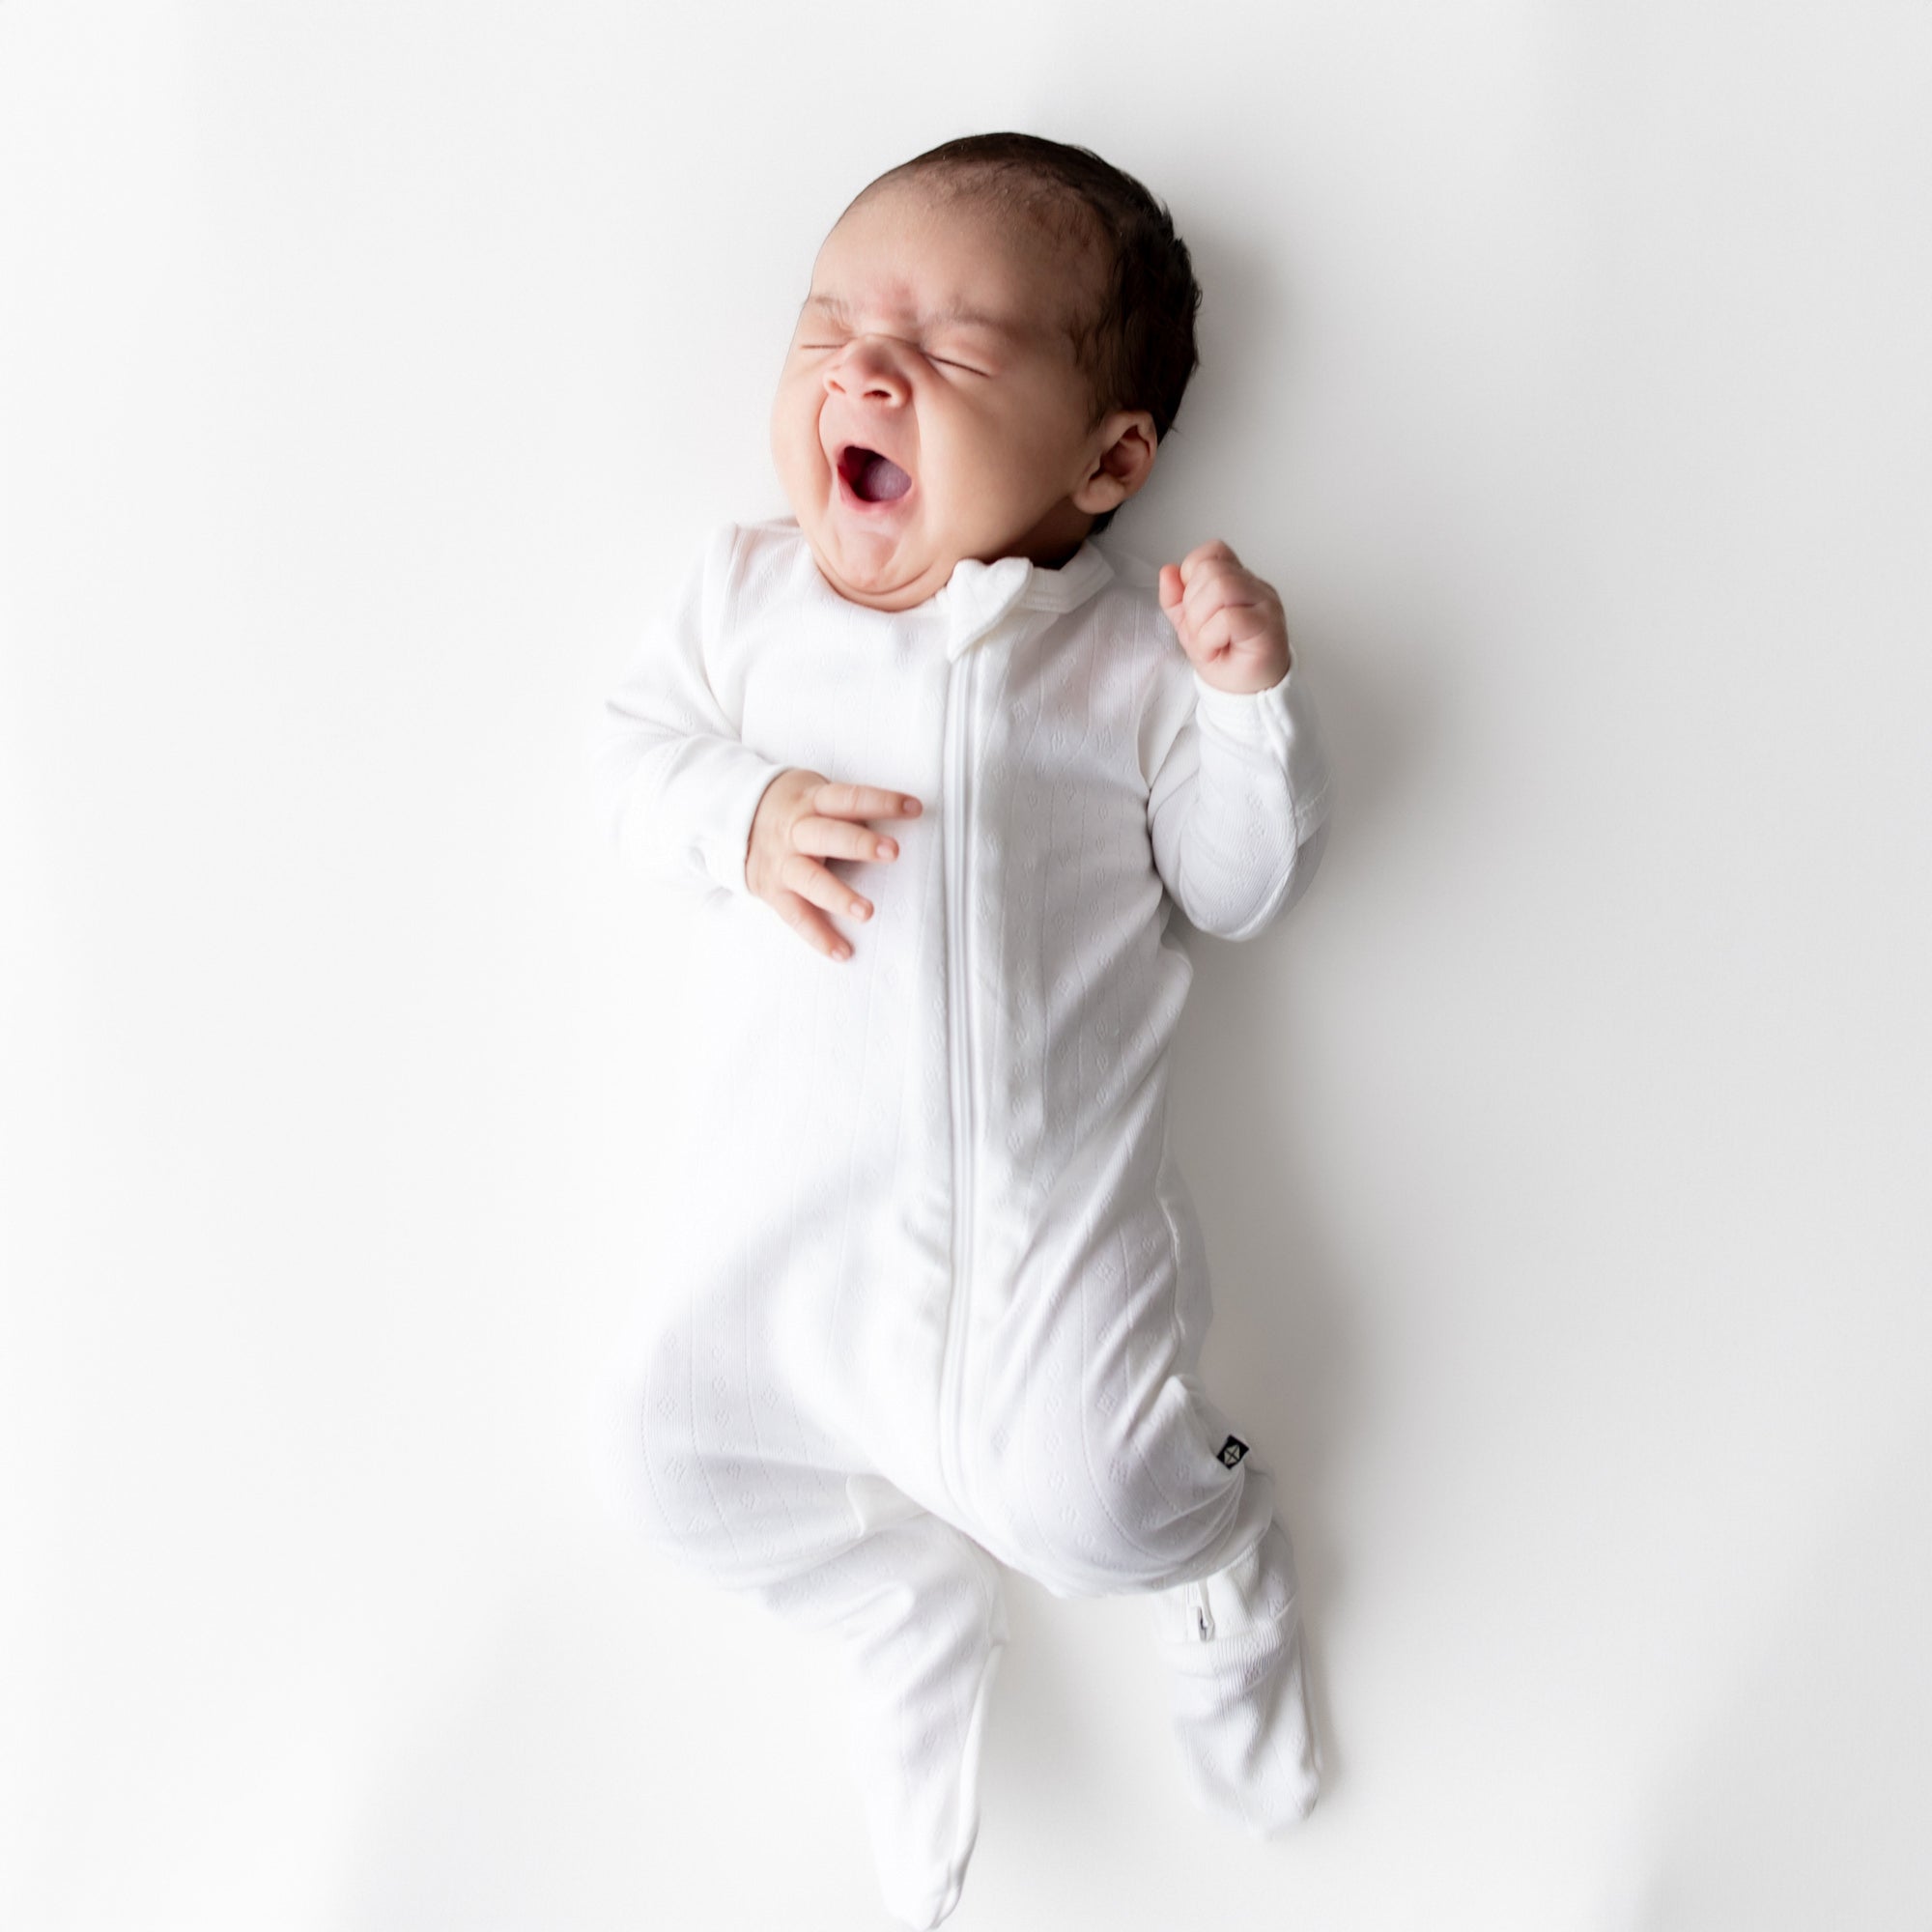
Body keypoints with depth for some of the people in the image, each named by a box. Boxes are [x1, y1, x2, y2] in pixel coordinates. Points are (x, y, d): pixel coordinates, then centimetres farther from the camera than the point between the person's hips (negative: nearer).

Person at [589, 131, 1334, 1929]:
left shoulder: (1129, 651, 0)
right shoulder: (746, 588, 7)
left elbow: (1238, 885, 3)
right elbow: (634, 742, 7)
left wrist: (1254, 700, -14)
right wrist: (741, 811, -15)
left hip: (1053, 1192, -3)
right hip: (787, 1191, 3)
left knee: (1092, 1495, -10)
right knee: (669, 1445, 1)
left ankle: (1213, 1570, 30)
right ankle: (911, 1599, 30)